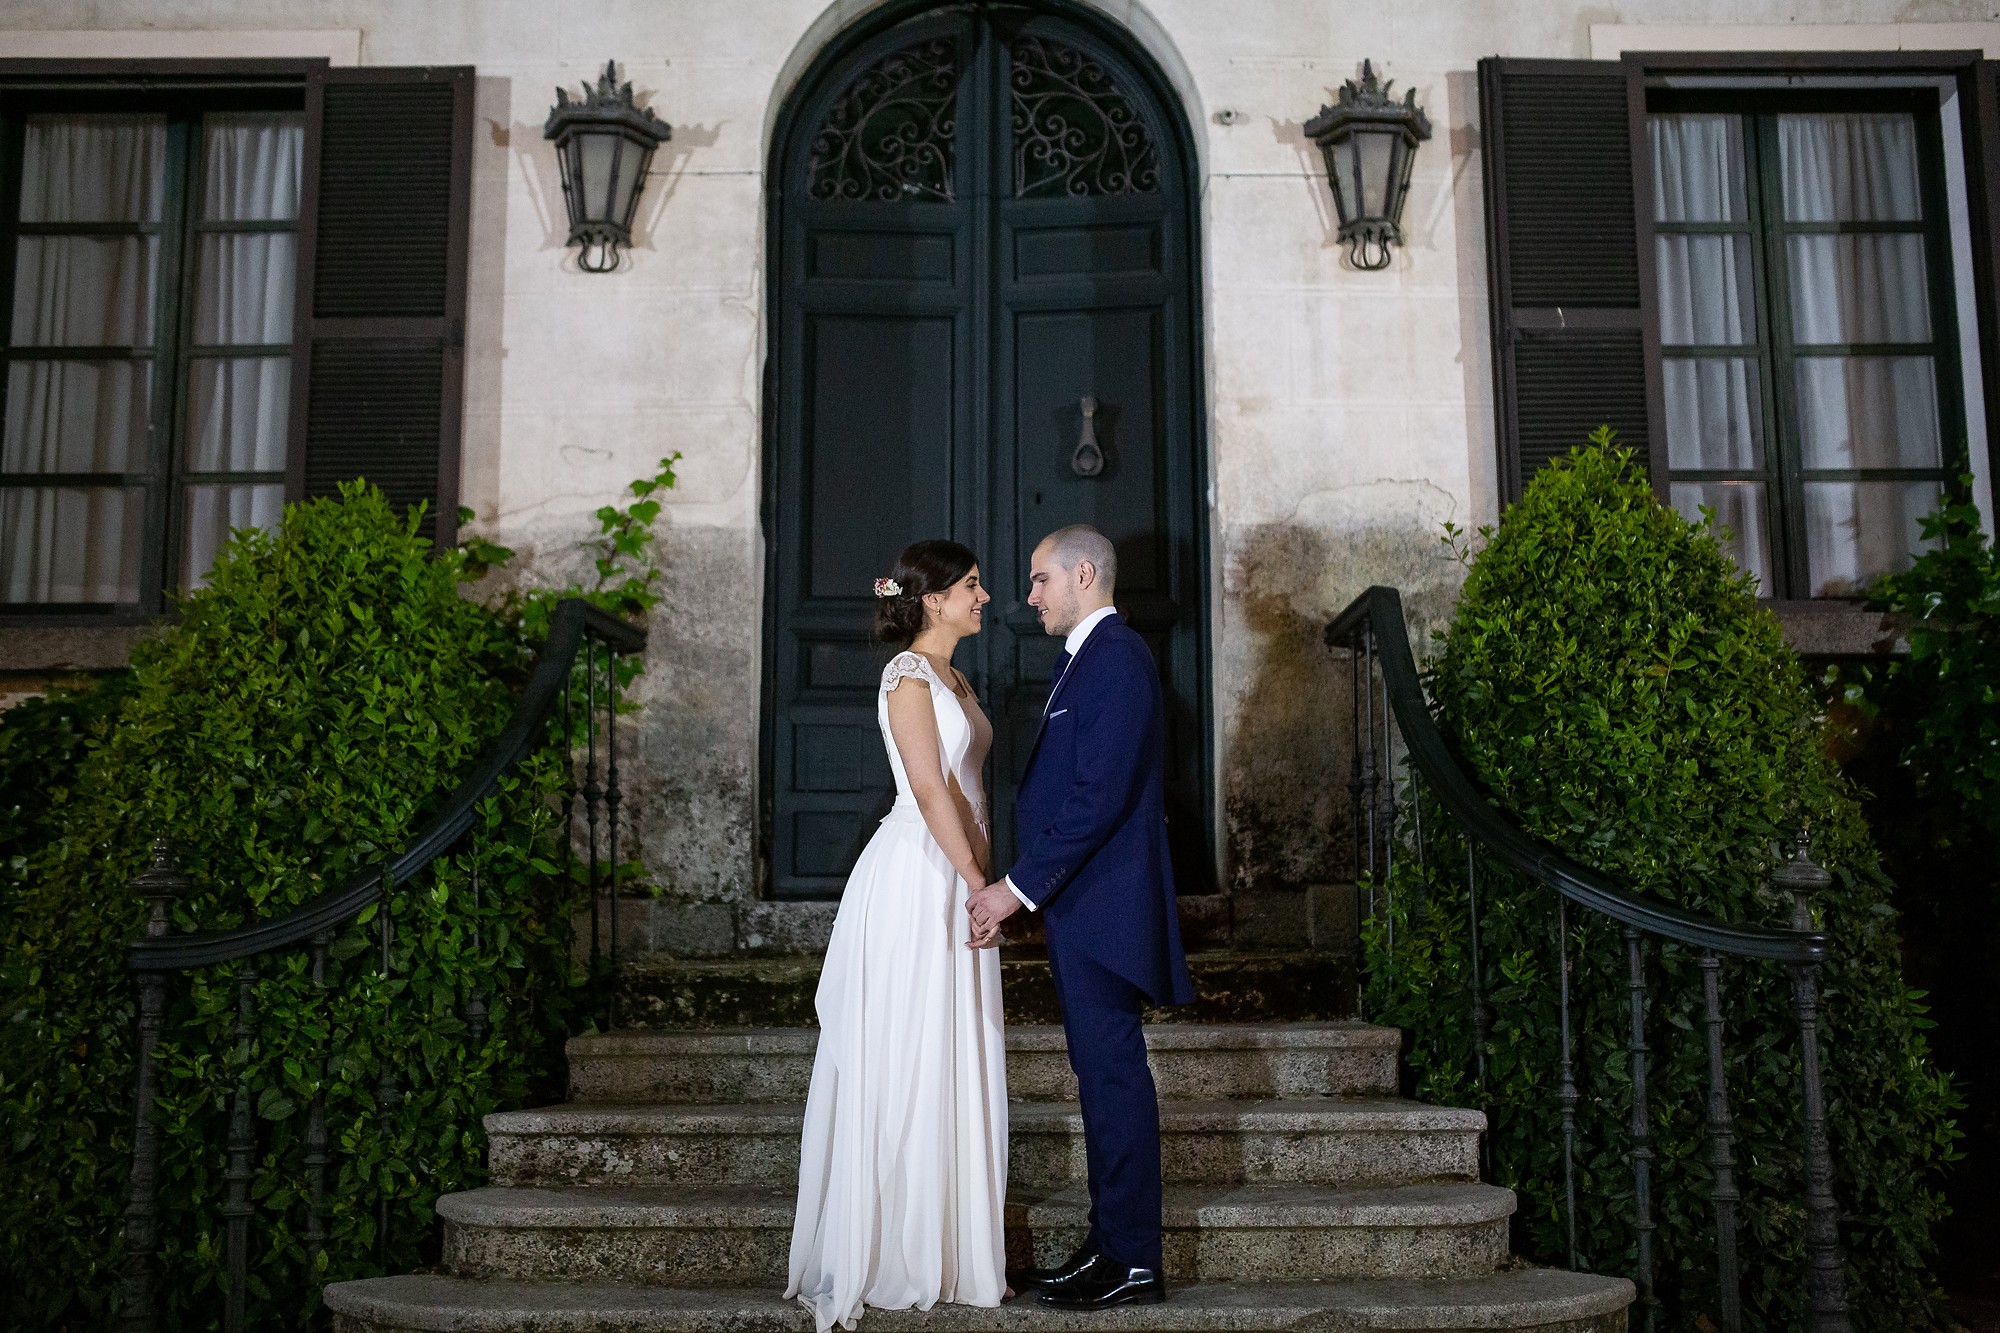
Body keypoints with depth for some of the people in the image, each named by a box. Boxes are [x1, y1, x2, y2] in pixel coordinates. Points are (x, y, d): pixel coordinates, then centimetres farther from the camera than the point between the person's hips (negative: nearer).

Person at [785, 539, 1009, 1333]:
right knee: (907, 1065, -3)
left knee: (957, 1069, 11)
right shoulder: (909, 675, -10)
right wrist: (977, 881, -17)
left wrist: (981, 880, 12)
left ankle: (952, 1252, 19)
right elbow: (929, 788, -18)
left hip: (954, 881, 9)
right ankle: (893, 1257, 6)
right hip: (914, 876, -9)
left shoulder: (953, 679, 18)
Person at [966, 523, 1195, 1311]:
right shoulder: (1085, 658, 18)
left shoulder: (1116, 658, -13)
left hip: (1102, 903, -10)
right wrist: (1030, 890, 12)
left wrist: (1018, 888, -18)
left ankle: (1131, 1264, 5)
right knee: (1101, 1074, 13)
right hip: (1079, 902, 10)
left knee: (1113, 1074, -4)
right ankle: (1109, 1248, 20)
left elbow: (1099, 796, -21)